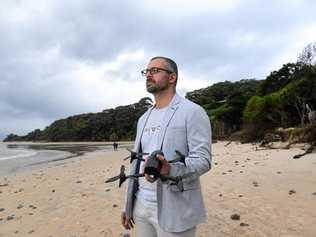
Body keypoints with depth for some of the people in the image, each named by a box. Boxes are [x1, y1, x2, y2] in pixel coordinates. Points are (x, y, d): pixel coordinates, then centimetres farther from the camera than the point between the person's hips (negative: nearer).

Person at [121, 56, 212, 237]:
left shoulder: (193, 112, -9)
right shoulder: (144, 118, 12)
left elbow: (203, 160, -15)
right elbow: (137, 161, 14)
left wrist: (170, 170, -33)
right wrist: (129, 204, 13)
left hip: (174, 210, -6)